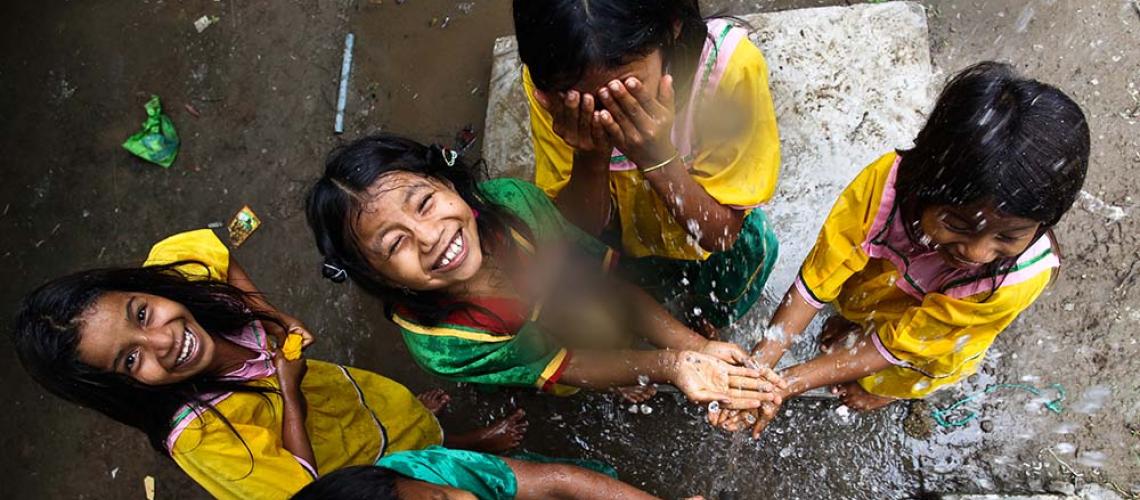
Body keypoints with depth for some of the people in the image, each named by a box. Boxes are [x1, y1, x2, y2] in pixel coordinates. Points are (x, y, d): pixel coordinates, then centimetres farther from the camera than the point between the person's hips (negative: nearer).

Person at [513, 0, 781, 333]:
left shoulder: (732, 66, -34)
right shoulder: (546, 79, -28)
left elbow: (722, 233, -25)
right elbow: (580, 229, -18)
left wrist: (658, 158, -41)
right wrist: (590, 158, -37)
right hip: (622, 229, 1)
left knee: (748, 247, -13)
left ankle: (704, 318, 21)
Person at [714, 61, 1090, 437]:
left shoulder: (1023, 275, -42)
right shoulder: (889, 180, -41)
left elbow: (896, 343, -34)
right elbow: (819, 276, -31)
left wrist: (789, 383, -37)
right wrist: (760, 364, -38)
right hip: (871, 296, 2)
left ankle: (892, 389, 32)